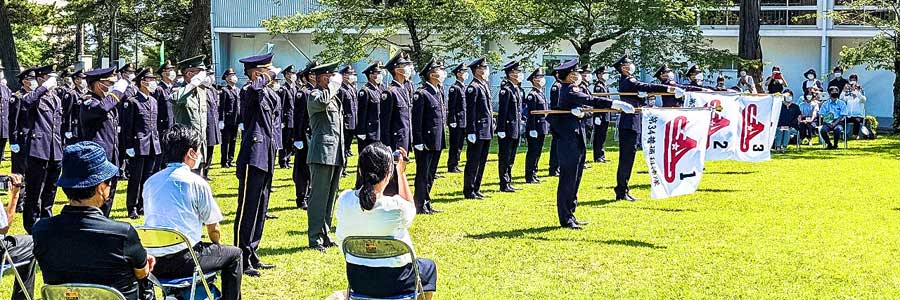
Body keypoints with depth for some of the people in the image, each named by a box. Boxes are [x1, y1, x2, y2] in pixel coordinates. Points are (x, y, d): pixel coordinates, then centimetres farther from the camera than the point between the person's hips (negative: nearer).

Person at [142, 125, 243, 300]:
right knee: (234, 254, 15)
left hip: (152, 264, 7)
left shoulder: (150, 182, 10)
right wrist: (218, 246, 23)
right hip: (182, 262, -6)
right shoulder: (197, 183, -7)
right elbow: (214, 230, 0)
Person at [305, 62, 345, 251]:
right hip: (322, 153, -9)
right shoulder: (314, 94, -6)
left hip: (336, 155, 9)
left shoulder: (334, 97, 21)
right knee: (319, 197, -7)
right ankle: (315, 239, -4)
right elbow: (322, 101, -32)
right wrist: (335, 84, -16)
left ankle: (325, 235, 19)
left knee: (330, 197, 12)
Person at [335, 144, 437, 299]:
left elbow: (341, 239, 0)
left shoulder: (345, 200, -15)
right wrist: (401, 173, 2)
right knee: (429, 267, 27)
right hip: (393, 282, -4)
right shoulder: (396, 207, -26)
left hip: (356, 280, 4)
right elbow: (410, 210, 1)